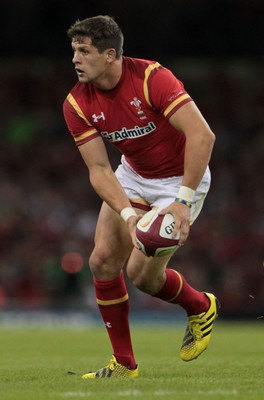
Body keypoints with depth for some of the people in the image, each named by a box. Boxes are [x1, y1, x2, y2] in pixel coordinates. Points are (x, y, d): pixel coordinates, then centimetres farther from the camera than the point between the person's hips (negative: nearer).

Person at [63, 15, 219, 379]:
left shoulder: (152, 77, -29)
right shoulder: (77, 104, -13)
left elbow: (202, 136, -34)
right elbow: (99, 169, -14)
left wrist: (183, 202, -36)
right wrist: (129, 215, -30)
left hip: (181, 178, -6)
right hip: (133, 176, 6)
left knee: (142, 272, -12)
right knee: (102, 260, -7)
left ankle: (201, 307, 21)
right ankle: (124, 363, 6)